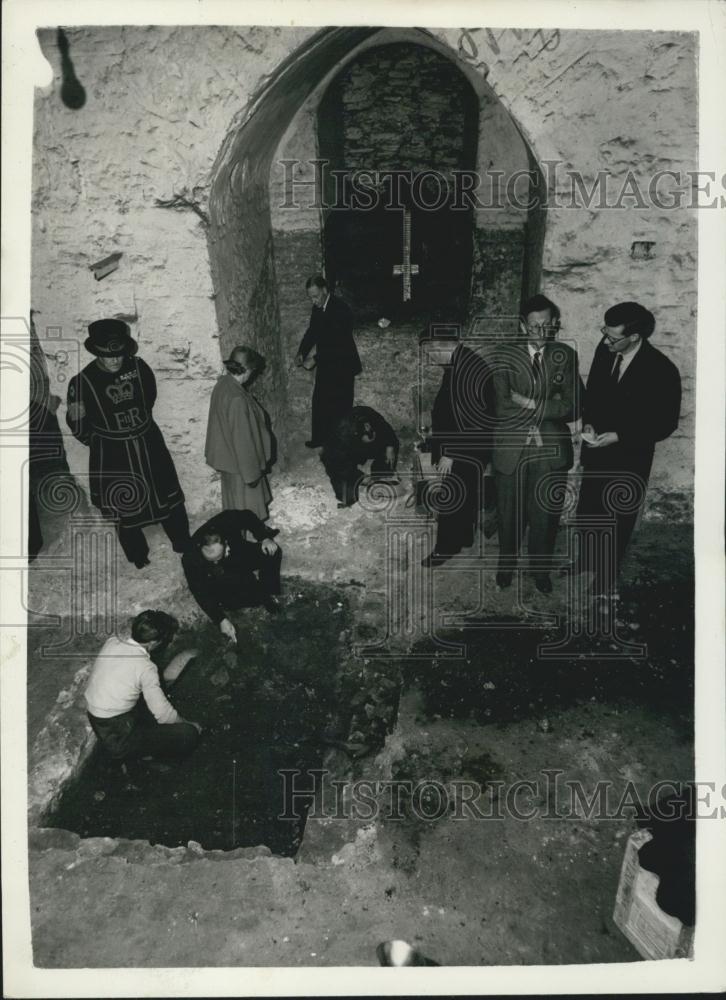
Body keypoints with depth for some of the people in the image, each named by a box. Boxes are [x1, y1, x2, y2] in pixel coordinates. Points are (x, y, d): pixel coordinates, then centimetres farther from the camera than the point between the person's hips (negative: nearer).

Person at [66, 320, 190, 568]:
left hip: (149, 445, 3)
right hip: (112, 455, -2)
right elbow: (77, 424, -7)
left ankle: (183, 545, 38)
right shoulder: (83, 381, -18)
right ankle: (137, 555, 36)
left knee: (169, 497, 16)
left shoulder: (138, 367, -10)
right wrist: (98, 441, 4)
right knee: (124, 507, 12)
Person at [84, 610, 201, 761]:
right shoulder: (145, 666, -23)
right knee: (189, 735, -13)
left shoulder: (112, 641, -3)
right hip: (117, 740, -8)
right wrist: (190, 725, 1)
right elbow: (163, 714, -17)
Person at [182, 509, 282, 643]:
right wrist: (221, 620, -28)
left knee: (273, 552, -19)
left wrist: (265, 537, -23)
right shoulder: (190, 559, -36)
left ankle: (268, 593, 4)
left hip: (240, 557, 2)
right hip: (217, 578, -2)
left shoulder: (228, 521, -34)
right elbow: (200, 593, -25)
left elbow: (248, 517, -11)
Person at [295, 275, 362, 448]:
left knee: (341, 406, 1)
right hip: (325, 365, 7)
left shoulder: (340, 309, -20)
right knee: (320, 402, 12)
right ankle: (319, 438, 25)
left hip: (341, 365, -7)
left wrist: (316, 359, -26)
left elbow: (337, 342, -25)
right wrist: (302, 353, -2)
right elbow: (312, 332, 14)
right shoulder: (317, 308, 4)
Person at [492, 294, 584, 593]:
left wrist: (533, 404, -17)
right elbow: (503, 406, -15)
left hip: (550, 451, 1)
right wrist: (550, 405, -16)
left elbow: (573, 407, -8)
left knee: (545, 515, 12)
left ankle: (540, 567, 35)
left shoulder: (565, 355, 1)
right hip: (511, 448, -1)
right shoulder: (505, 355, -4)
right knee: (510, 515, 13)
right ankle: (506, 563, 37)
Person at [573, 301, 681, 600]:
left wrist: (618, 436, -22)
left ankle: (606, 579, 32)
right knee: (587, 509, 21)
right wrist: (588, 422, -9)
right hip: (596, 448, 5)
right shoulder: (604, 350, -9)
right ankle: (586, 559, 48)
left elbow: (666, 424, -15)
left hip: (629, 457, -5)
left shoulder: (662, 370, -24)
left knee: (618, 520, 11)